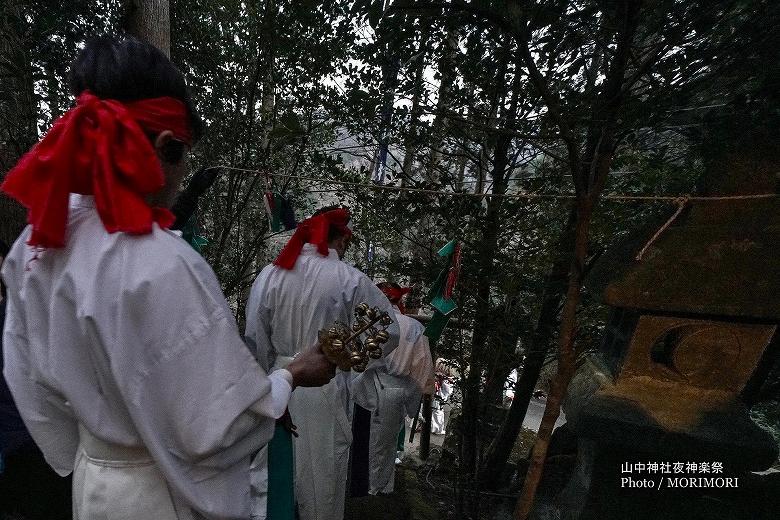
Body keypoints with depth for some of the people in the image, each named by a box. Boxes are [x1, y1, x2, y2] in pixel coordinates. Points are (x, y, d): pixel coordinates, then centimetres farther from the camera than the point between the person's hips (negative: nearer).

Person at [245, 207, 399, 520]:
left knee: (270, 468, 19)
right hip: (326, 390, -2)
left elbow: (255, 337, -1)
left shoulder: (270, 274, -5)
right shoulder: (350, 280, -11)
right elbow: (389, 332, -6)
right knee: (321, 472, 15)